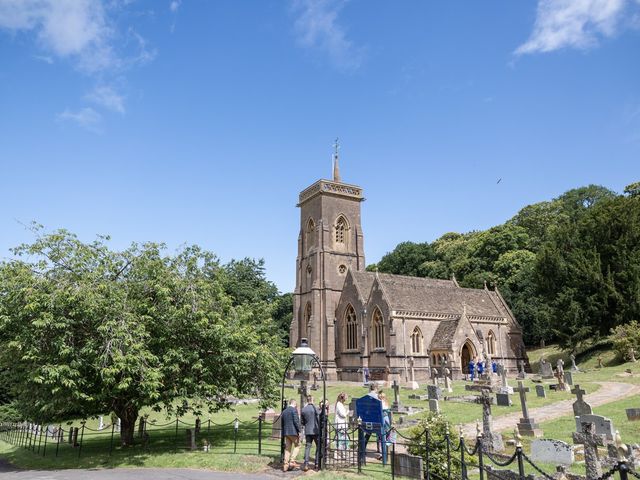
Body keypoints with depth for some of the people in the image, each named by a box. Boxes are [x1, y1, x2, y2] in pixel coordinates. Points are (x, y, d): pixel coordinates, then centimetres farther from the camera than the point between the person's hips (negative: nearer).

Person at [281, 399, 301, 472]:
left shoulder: (284, 411, 15)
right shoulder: (294, 409, -8)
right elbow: (296, 421, -15)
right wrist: (299, 431, -11)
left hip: (286, 432, 7)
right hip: (293, 431, -7)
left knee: (287, 448, 10)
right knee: (297, 446, 6)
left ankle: (285, 465, 8)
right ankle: (292, 461, -5)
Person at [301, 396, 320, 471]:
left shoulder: (303, 410, 4)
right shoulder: (315, 408, -11)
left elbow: (302, 422, 10)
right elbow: (319, 419, -11)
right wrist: (320, 427, 2)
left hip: (307, 431, 4)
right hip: (316, 431, -4)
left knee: (307, 447, 6)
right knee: (318, 446, 10)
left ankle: (306, 464, -2)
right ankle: (317, 463, 9)